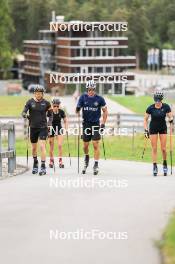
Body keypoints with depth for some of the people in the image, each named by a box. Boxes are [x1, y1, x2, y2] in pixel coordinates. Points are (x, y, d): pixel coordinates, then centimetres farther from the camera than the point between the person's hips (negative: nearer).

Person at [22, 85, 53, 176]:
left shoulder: (46, 103, -2)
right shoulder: (30, 102, -2)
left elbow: (50, 114, 8)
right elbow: (24, 111, -10)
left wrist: (50, 121, -9)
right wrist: (25, 115, -32)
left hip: (43, 127, -2)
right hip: (33, 127, 2)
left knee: (42, 146, -15)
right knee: (34, 147, 14)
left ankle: (43, 167, -14)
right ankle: (35, 163, 38)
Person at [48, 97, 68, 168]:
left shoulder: (61, 112, -8)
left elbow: (65, 121, 5)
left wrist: (66, 129, -5)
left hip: (59, 129, 1)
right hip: (51, 129, -1)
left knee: (60, 145, -11)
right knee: (51, 147, 5)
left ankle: (60, 161, -4)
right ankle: (51, 160, 21)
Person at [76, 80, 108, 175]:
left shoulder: (99, 99, -6)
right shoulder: (83, 97, -3)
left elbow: (105, 111, 2)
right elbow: (77, 110, 1)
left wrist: (103, 124, -4)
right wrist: (77, 110, -23)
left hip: (96, 124, -2)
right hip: (86, 123, 2)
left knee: (96, 145, -7)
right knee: (85, 145, 7)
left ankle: (96, 165, -2)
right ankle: (86, 157, 37)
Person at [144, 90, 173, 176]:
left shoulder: (166, 107, -13)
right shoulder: (150, 108, -14)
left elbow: (170, 116, -4)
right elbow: (145, 119, -3)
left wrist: (171, 119, -27)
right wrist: (146, 129, -10)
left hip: (163, 128, 0)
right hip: (153, 129, 0)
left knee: (163, 149, -2)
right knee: (154, 148, -3)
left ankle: (165, 164, 22)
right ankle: (155, 167, 3)